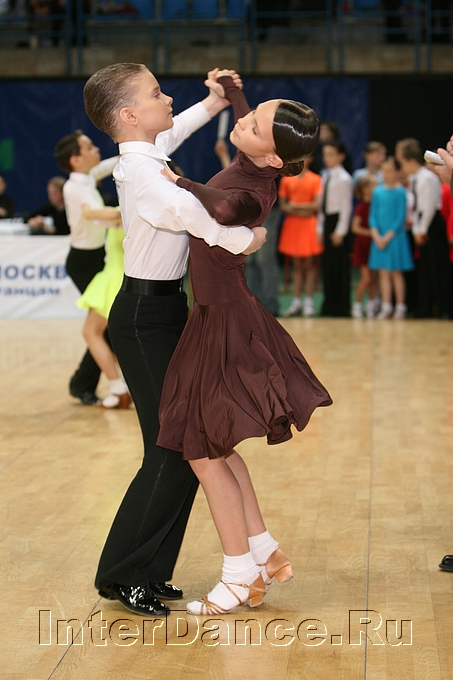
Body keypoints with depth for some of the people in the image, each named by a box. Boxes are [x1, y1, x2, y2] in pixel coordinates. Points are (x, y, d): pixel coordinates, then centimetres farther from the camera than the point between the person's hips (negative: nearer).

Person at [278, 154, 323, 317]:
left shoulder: (315, 180, 0)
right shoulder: (286, 180, 8)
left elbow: (317, 205, -8)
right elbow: (282, 206, 5)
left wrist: (295, 206, -7)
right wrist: (302, 210, -11)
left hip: (309, 225, -3)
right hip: (292, 224, 3)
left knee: (310, 264, -2)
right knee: (297, 264, 6)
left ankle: (308, 302, 1)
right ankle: (296, 302, 9)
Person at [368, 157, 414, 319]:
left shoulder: (400, 192, -7)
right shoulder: (377, 192, 7)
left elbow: (400, 218, -10)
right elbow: (373, 216, 7)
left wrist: (387, 237, -13)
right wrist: (376, 235, -6)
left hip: (395, 237, -4)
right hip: (379, 237, 4)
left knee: (396, 272, -1)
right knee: (383, 272, 5)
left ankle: (400, 306, 6)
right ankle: (386, 306, 10)